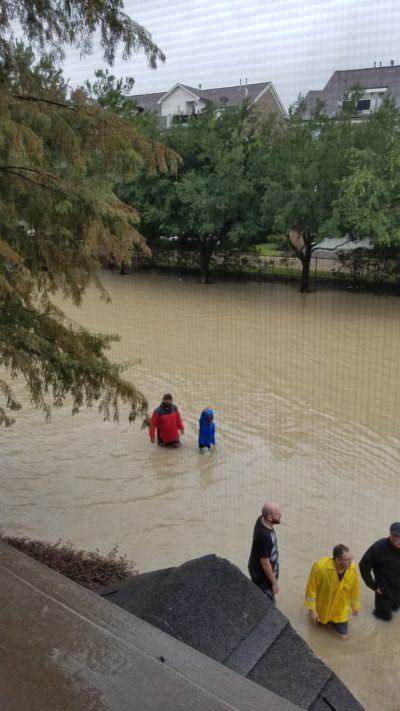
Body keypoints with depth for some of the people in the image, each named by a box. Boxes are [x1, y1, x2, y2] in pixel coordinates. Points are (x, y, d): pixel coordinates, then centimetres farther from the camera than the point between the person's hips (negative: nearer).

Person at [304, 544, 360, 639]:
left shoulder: (353, 568, -25)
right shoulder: (320, 567, -37)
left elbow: (355, 588, -5)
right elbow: (311, 588, -23)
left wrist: (355, 606, 8)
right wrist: (311, 609, -17)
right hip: (322, 606, -2)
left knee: (343, 635, 11)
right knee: (316, 622, 21)